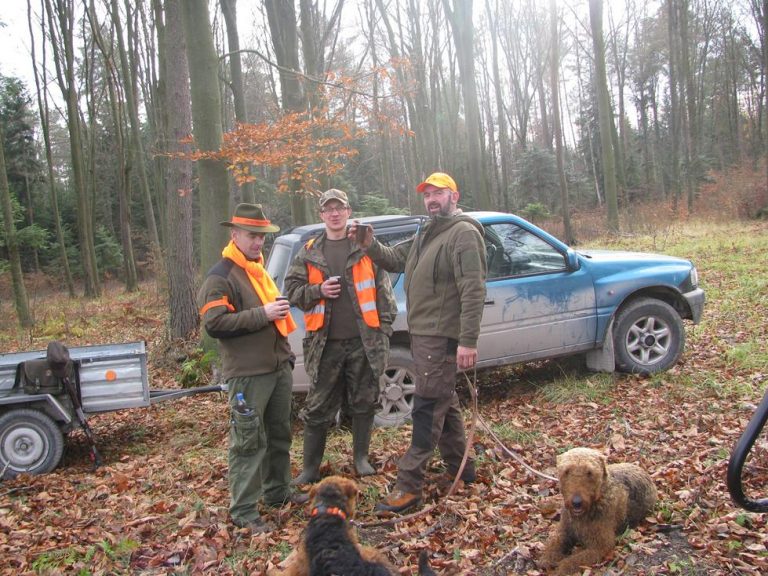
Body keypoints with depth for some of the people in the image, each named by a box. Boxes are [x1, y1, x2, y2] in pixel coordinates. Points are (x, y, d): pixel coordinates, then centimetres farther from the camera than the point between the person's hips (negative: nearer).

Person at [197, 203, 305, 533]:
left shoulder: (258, 269, 17)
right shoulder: (220, 276, -11)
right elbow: (214, 324, -22)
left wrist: (287, 354, 23)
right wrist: (262, 314, -23)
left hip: (279, 367, 9)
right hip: (247, 373, -9)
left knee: (279, 434, 17)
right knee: (248, 441, -4)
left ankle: (278, 491, 32)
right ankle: (243, 511, 4)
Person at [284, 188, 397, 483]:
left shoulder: (366, 247, 5)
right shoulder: (309, 253, 9)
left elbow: (383, 289, 3)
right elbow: (292, 289, 9)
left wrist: (385, 326, -3)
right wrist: (318, 290, -9)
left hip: (364, 340, 0)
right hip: (326, 342, 1)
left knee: (364, 402, 10)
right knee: (318, 407, 4)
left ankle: (361, 457, 27)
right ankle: (310, 468, 16)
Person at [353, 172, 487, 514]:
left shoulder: (463, 233, -13)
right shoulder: (426, 235, 18)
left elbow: (473, 291, -21)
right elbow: (395, 259, 19)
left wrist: (468, 341, -26)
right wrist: (370, 245, -2)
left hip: (442, 337, -10)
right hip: (422, 333, 10)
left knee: (427, 409, -7)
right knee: (444, 403, 18)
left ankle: (409, 486, -3)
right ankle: (460, 468, 31)